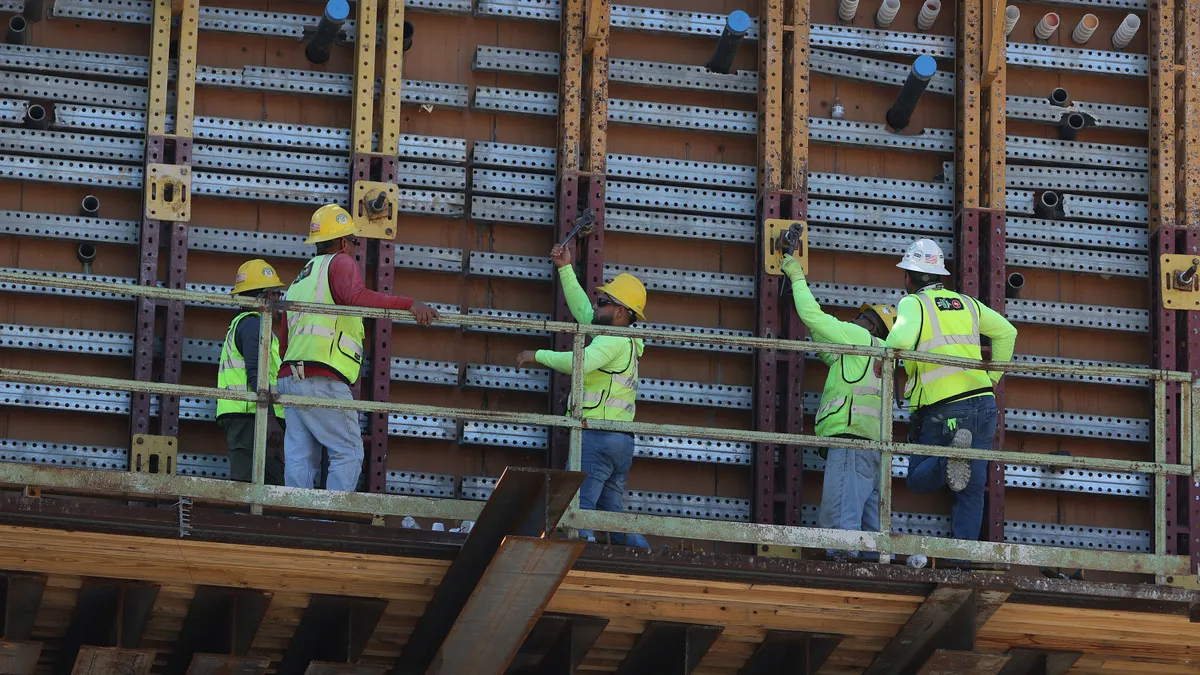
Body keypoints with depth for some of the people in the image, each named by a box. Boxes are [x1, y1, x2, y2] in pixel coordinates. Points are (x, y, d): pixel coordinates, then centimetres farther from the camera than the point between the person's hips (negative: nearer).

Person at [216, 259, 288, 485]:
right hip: (249, 417, -10)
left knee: (274, 485, 5)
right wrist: (269, 418, -24)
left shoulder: (239, 324, 27)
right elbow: (257, 373, -17)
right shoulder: (253, 324, -6)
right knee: (247, 484, -17)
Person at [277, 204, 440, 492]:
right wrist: (409, 303, -27)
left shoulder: (298, 282, 28)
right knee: (348, 452, -7)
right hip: (324, 381, -8)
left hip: (290, 378, 8)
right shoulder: (340, 263, 2)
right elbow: (356, 297, -21)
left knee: (300, 458, 3)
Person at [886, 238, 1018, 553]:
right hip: (984, 403, 5)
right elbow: (1006, 332, 21)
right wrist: (992, 378, 26)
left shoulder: (914, 303, -2)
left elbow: (902, 338, -23)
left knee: (919, 478, 8)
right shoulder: (966, 303, 16)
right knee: (972, 488, 7)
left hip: (943, 409, -5)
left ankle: (951, 457, -23)